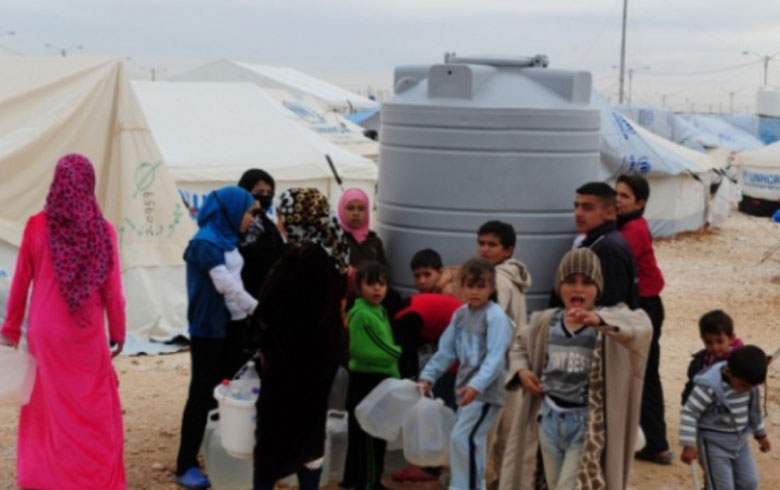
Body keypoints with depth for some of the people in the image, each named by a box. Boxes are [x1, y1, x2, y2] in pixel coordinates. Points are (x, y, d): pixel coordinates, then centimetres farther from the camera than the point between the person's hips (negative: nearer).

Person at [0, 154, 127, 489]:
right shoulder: (102, 230, -7)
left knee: (49, 404, 13)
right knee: (95, 408, 8)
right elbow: (113, 289, -3)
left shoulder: (37, 226, -6)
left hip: (46, 332, 1)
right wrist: (118, 331, 10)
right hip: (87, 334, -1)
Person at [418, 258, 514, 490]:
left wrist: (477, 385, -35)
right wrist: (428, 376, 8)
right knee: (470, 441, 13)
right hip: (466, 390, 8)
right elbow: (446, 350, 15)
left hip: (486, 392, -8)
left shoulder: (496, 317, -14)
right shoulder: (460, 314, 10)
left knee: (463, 439, -14)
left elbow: (495, 357, -24)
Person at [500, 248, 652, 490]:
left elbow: (641, 327, -34)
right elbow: (520, 345, 21)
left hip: (586, 425, -5)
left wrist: (599, 320, -52)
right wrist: (521, 370, 0)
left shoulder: (610, 320, -12)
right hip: (550, 421, 5)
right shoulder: (546, 322, 2)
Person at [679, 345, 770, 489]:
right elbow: (689, 413, -23)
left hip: (739, 441, 7)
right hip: (714, 443, -7)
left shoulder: (748, 383, -3)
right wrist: (689, 445, -24)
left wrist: (760, 434, 28)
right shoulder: (710, 386, -26)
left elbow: (753, 409, 16)